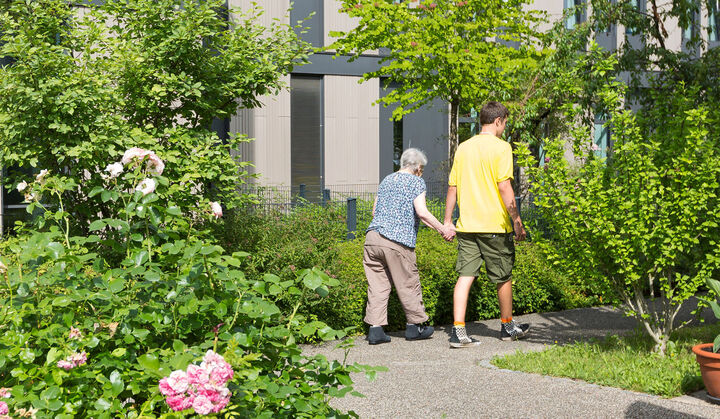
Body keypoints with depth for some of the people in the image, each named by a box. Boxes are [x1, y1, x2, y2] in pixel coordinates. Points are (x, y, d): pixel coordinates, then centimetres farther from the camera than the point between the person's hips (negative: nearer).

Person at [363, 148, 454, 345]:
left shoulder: (386, 180, 21)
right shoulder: (416, 182, 2)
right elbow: (422, 212, -11)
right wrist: (443, 230, -3)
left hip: (372, 236, 6)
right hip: (397, 241, -6)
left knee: (377, 285, 7)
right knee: (408, 284, 8)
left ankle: (375, 328, 4)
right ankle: (415, 326, 19)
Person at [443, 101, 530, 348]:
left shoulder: (463, 147, 10)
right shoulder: (501, 147, -8)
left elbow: (452, 187, 11)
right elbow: (504, 187, -14)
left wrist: (447, 220, 17)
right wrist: (517, 221, -10)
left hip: (466, 225, 5)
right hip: (495, 225, -5)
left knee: (465, 276, 2)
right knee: (504, 277, 12)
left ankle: (458, 331, -6)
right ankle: (508, 327, 27)